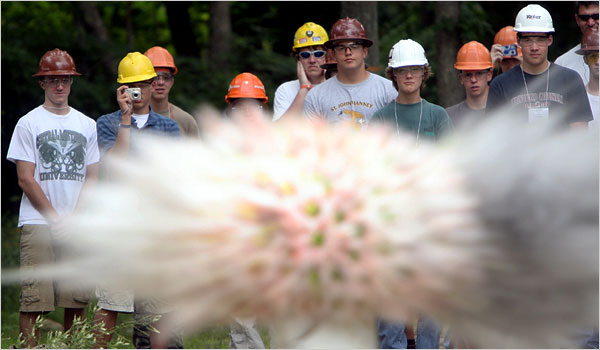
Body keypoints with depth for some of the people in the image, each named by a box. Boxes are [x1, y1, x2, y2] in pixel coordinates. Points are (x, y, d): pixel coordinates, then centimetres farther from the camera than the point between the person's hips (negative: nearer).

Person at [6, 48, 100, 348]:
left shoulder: (87, 125, 15)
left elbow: (92, 177, 12)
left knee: (77, 300, 1)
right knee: (34, 300, -9)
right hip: (38, 222, -3)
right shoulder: (28, 123, 3)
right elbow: (25, 179, -2)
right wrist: (56, 219, -7)